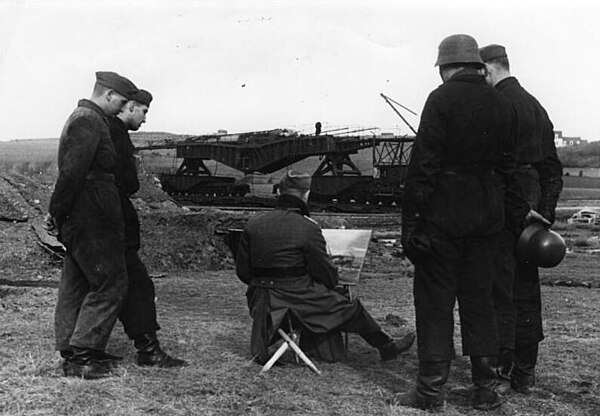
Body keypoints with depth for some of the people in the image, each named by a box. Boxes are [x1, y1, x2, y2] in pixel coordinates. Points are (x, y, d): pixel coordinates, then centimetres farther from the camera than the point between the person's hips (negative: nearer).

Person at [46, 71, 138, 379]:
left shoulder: (82, 119, 20)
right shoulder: (89, 122, -14)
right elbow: (71, 172, -21)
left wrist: (56, 214, 19)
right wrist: (56, 213, -15)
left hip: (79, 221, 11)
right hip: (91, 220, -11)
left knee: (75, 286, 12)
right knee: (110, 284, -6)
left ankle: (71, 356, 19)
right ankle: (84, 355, -3)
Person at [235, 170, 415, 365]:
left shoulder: (253, 224, 0)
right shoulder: (308, 228, -14)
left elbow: (242, 272, 4)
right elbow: (328, 276, -8)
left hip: (261, 304, 5)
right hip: (300, 301, -4)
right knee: (352, 309, 14)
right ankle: (387, 346, 29)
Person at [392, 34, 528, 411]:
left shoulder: (441, 99, -10)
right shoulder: (501, 104, 8)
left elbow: (424, 162, -15)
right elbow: (507, 165, 12)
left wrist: (411, 217, -13)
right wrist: (522, 208, 21)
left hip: (443, 214, -6)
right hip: (487, 216, 6)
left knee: (435, 299, 2)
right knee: (479, 298, 13)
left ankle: (432, 390, 6)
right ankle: (485, 389, 18)